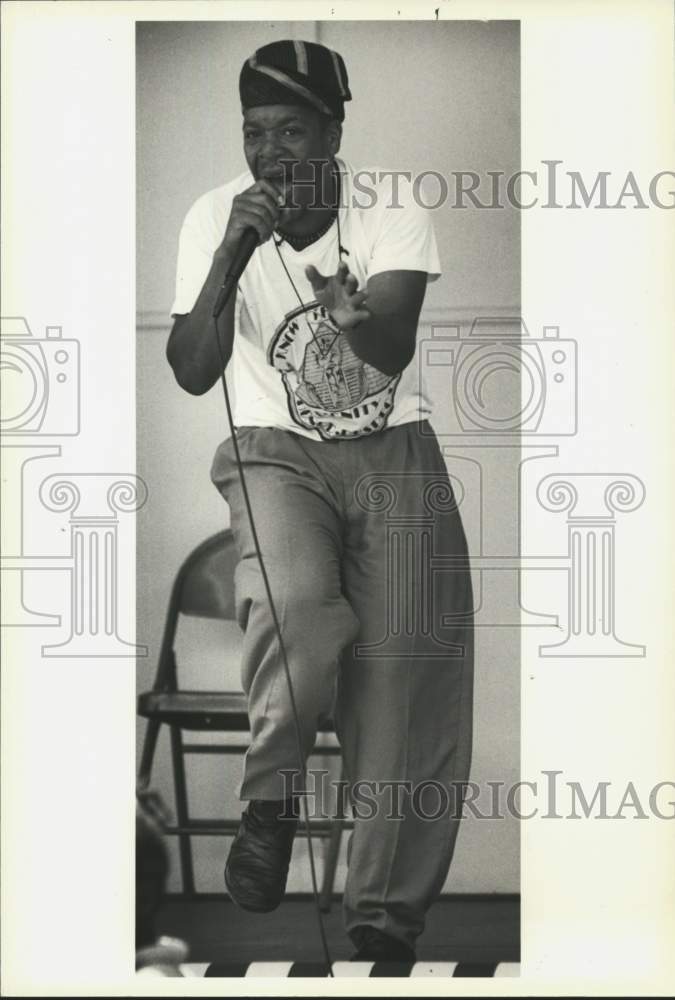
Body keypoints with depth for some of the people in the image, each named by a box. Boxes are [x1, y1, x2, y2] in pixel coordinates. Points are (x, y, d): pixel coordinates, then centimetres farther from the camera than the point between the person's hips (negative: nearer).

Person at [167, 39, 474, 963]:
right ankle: (271, 800, -7)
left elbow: (391, 352, -17)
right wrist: (232, 254, -22)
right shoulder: (215, 217, -4)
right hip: (278, 452, -1)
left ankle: (385, 903, 4)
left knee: (404, 659, -9)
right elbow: (192, 373, -11)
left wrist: (345, 305, -37)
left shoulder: (390, 208, -5)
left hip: (393, 451, 1)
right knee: (294, 602, -32)